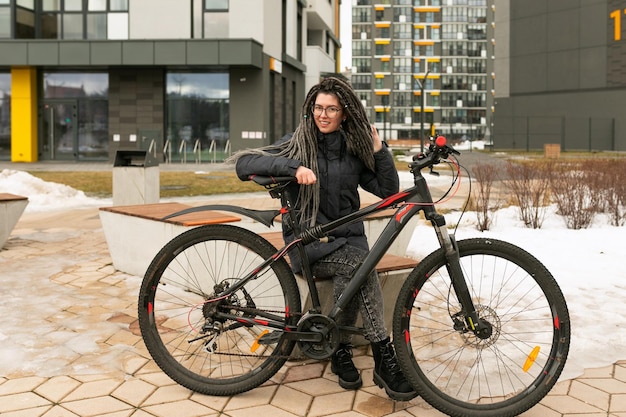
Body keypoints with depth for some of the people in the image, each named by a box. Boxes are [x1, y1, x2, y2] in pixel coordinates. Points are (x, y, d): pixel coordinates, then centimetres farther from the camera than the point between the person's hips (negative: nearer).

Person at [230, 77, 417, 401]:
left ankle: (341, 350, -12)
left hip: (347, 238, 3)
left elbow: (389, 191, 7)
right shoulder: (298, 143, 1)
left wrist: (379, 150, -4)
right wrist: (293, 167, -26)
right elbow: (244, 164, -12)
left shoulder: (354, 150, 11)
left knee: (350, 281, -32)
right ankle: (385, 358, -23)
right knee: (362, 265, -31)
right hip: (308, 241, -3)